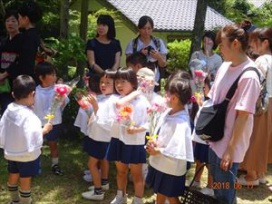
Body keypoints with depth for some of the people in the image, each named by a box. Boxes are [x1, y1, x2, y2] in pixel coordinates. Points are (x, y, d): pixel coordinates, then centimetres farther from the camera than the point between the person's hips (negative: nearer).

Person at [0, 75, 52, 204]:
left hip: (10, 152, 7)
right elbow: (33, 138, -30)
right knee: (25, 180, 12)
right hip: (26, 155, -7)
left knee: (13, 177, 25)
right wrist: (44, 130, -15)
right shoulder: (28, 116, -30)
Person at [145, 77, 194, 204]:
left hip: (171, 168, -8)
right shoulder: (167, 112, -4)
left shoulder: (181, 123, -30)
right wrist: (153, 143, -9)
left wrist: (157, 151, -21)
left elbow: (178, 151, -31)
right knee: (160, 192, 28)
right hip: (159, 163, 8)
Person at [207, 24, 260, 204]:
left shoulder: (249, 76, -20)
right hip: (216, 139, 7)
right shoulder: (225, 66, 4)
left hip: (229, 145, -7)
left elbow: (243, 115, -19)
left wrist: (230, 149, -17)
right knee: (216, 188, 22)